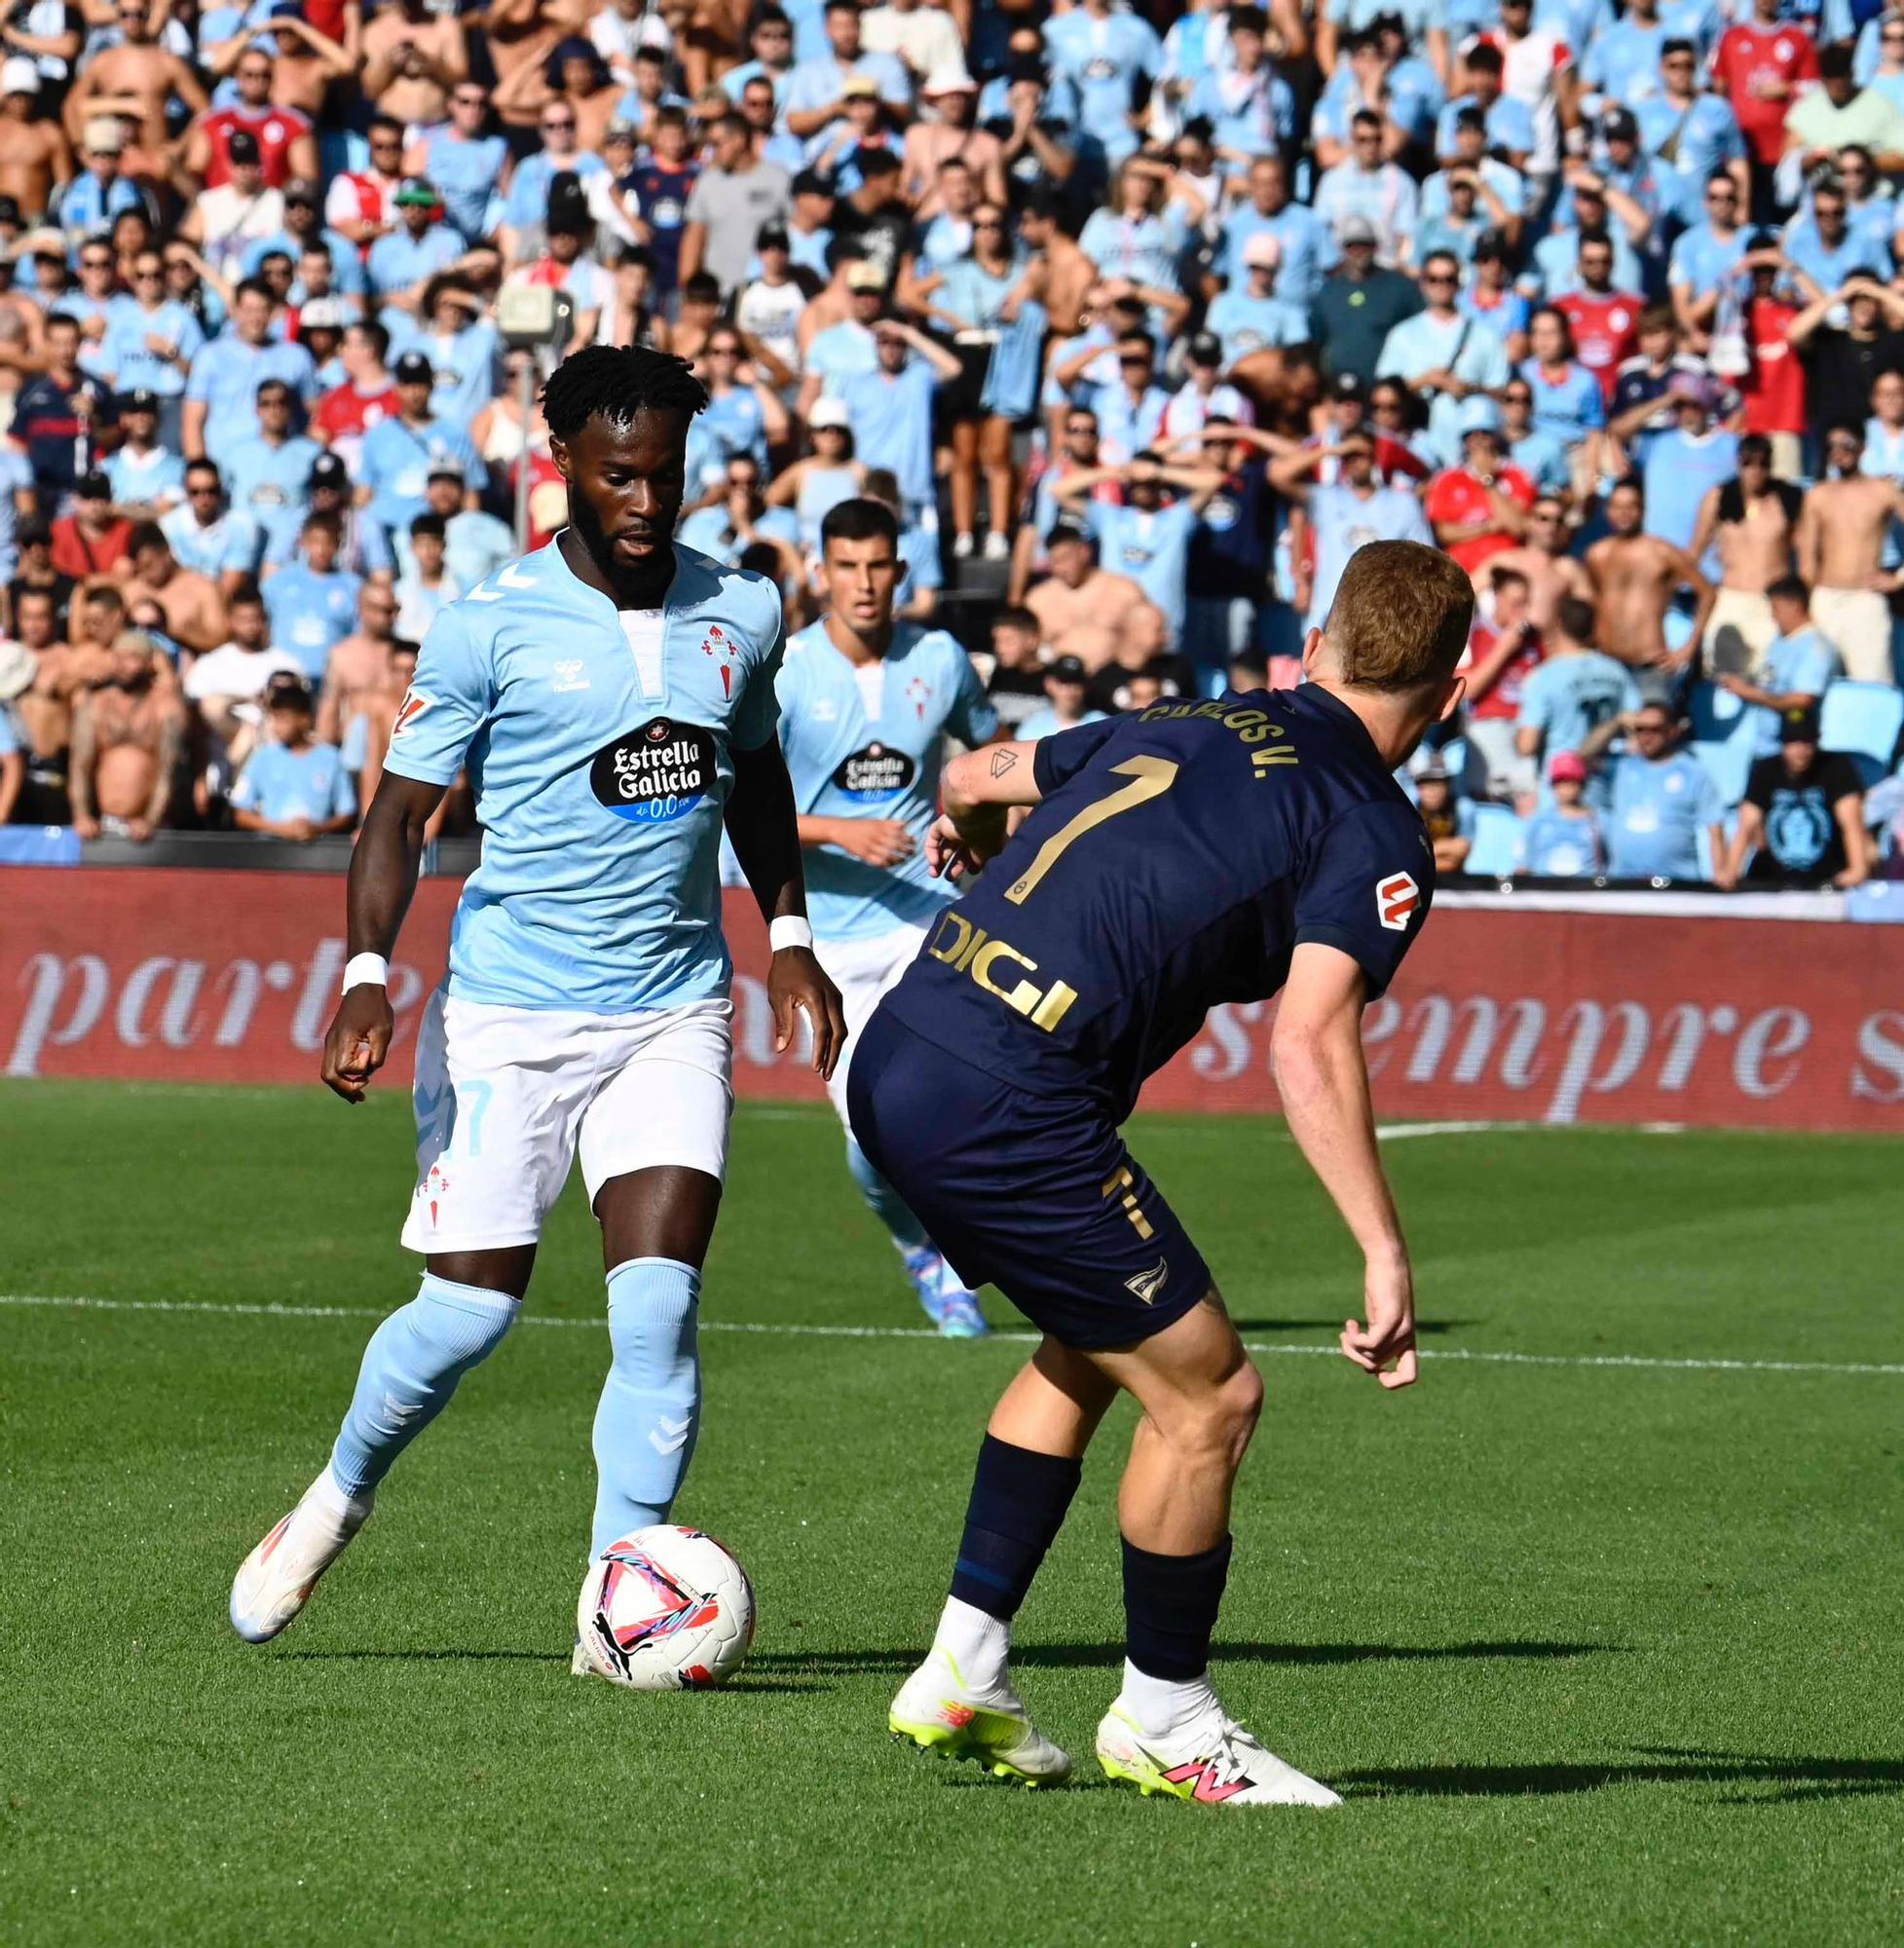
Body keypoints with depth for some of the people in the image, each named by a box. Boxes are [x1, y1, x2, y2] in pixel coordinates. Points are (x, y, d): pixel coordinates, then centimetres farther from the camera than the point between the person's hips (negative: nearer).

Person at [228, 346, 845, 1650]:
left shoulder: (742, 613, 5)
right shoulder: (491, 628, -7)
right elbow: (402, 809, -4)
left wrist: (788, 932, 17)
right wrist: (369, 973, -17)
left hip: (675, 1013, 3)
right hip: (508, 1014, -3)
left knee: (661, 1302, -12)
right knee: (471, 1310, -2)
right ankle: (337, 1501, 26)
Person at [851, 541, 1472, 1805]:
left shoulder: (1191, 725, 18)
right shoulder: (1372, 831, -3)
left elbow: (977, 780, 34)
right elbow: (1309, 1044, -18)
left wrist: (970, 835, 58)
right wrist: (1386, 1253, -19)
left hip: (897, 1054, 8)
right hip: (1012, 1105, -8)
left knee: (1094, 1348, 26)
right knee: (1209, 1394, 6)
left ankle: (965, 1671, 26)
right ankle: (1163, 1720, 20)